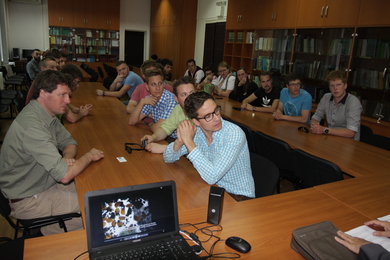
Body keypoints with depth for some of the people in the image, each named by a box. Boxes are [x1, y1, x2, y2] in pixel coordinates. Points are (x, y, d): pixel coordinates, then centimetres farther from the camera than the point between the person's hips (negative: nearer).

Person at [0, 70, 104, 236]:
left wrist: (67, 157, -13)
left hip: (44, 183, 9)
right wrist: (89, 156, -16)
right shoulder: (32, 126, -30)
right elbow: (64, 176, -33)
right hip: (27, 200, -9)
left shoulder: (47, 114, -1)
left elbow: (68, 142, 11)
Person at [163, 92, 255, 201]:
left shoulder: (234, 134, -25)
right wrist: (179, 141, -21)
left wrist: (189, 141, -29)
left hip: (238, 197, -6)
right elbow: (168, 158, 1)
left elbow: (212, 177, -32)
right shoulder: (195, 131, -7)